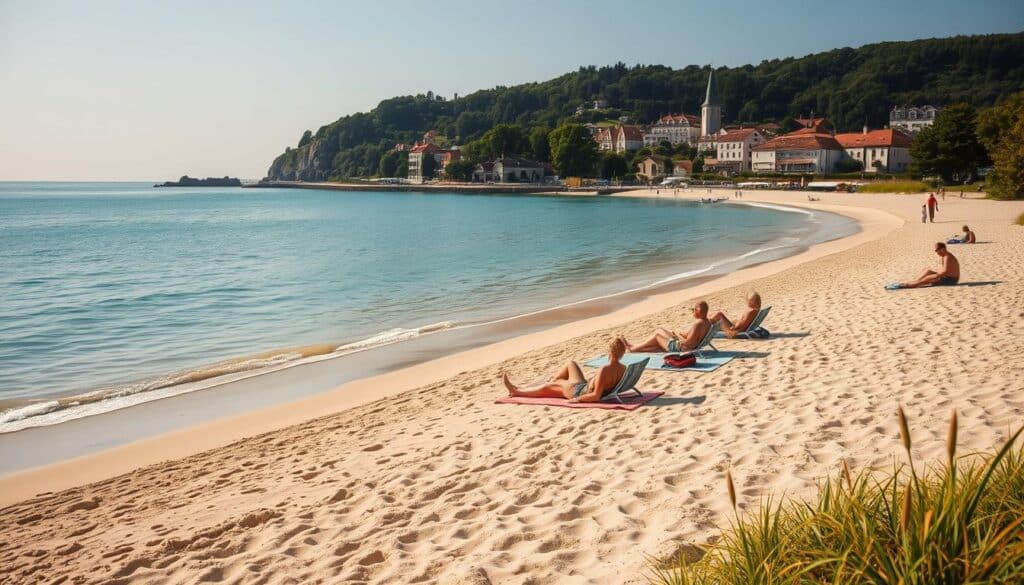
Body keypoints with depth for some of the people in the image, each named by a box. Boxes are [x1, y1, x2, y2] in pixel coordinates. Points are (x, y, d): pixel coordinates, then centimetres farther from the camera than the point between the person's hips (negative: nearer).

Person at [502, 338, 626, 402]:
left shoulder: (605, 370, -36)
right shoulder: (623, 369, -13)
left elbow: (596, 396, -35)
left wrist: (578, 399, -22)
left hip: (581, 393, -8)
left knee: (551, 385, 13)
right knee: (571, 364, 23)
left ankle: (517, 391, 35)